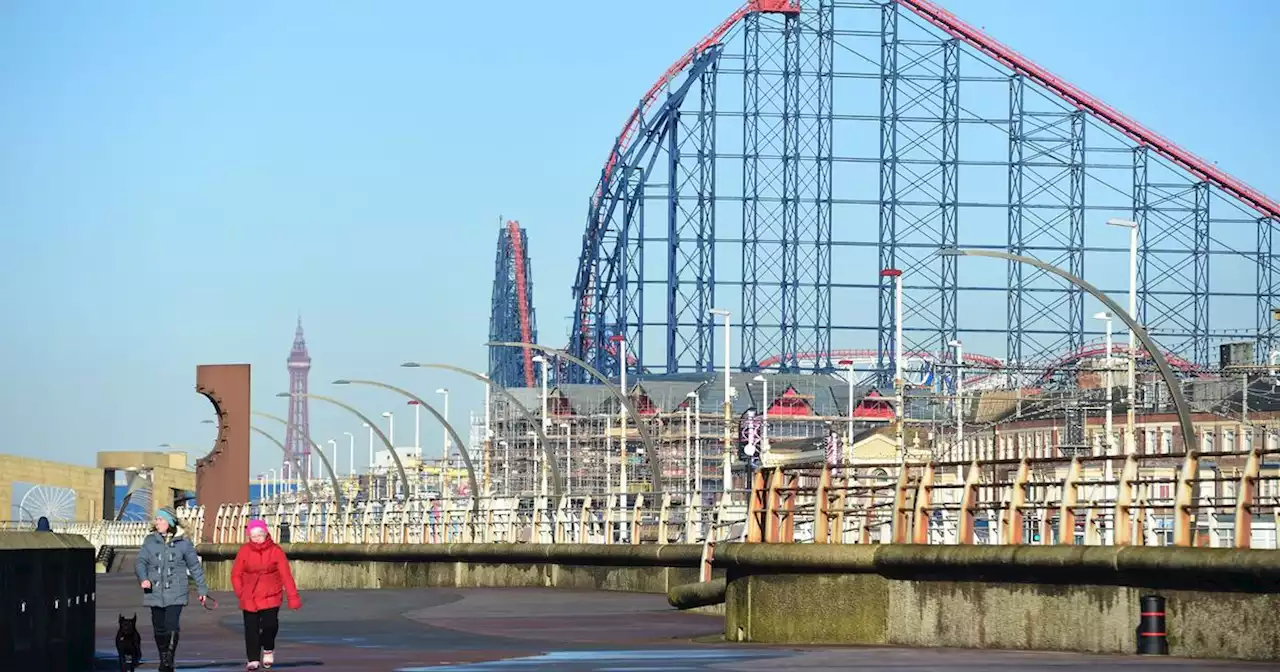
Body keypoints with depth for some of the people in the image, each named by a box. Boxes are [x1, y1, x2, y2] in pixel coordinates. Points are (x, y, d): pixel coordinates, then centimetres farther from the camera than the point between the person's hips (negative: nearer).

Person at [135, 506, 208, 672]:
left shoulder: (183, 542, 1)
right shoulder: (150, 540, 5)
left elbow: (195, 567, 9)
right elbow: (140, 561, -1)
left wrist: (202, 589, 12)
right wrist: (143, 578, -21)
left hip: (175, 594, -3)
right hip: (155, 593, 3)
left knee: (172, 626, -17)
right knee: (159, 628, 9)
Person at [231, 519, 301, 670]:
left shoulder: (276, 551, -5)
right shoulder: (244, 551, -2)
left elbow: (286, 575, -6)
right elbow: (236, 574, 5)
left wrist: (293, 597, -11)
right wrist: (240, 593, -5)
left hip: (271, 596, -1)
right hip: (249, 598, 1)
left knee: (270, 624, -15)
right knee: (251, 629, -1)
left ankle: (268, 650, 14)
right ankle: (253, 660, 10)